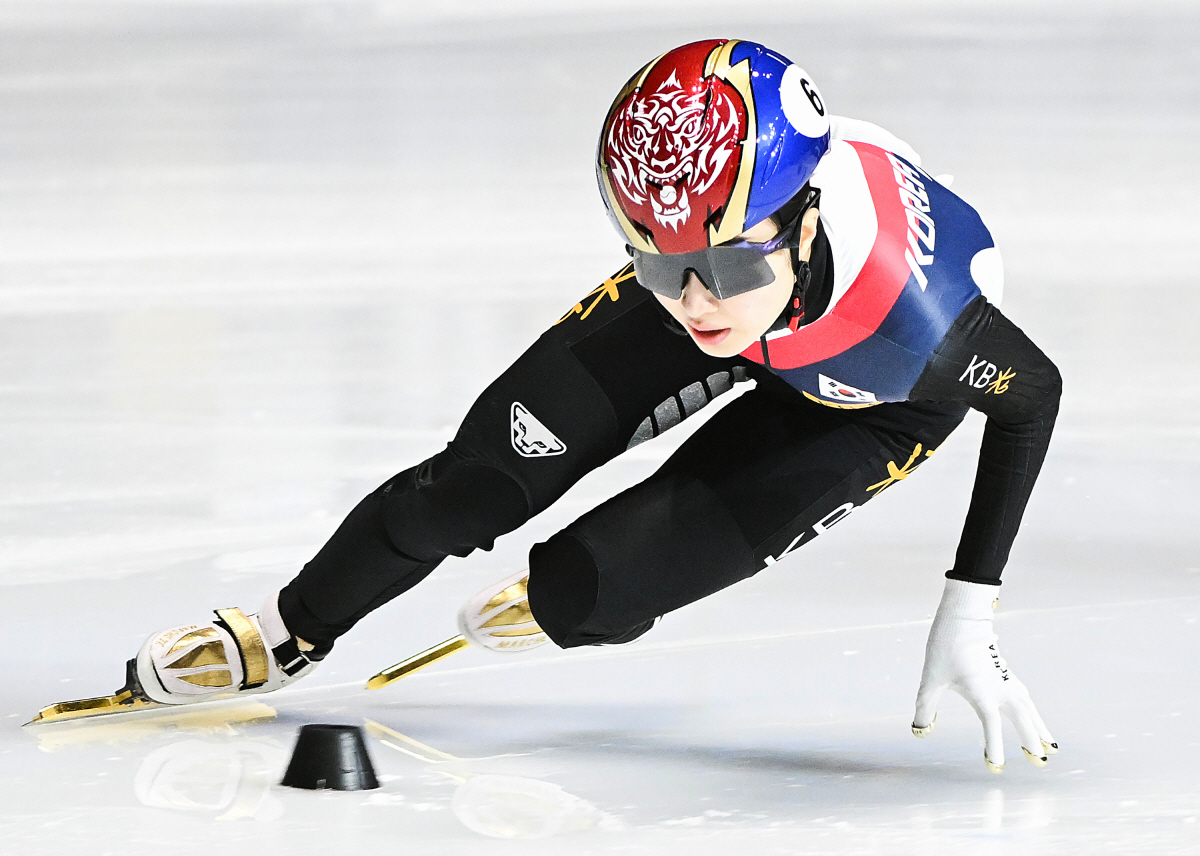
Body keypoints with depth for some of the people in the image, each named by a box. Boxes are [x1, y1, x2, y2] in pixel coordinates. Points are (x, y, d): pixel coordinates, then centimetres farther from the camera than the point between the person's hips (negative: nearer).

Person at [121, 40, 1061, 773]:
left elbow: (1032, 397, -25)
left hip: (872, 398, -3)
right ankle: (295, 632, 19)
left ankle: (561, 599, 21)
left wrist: (966, 618, -24)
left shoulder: (915, 313, -47)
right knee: (499, 462, -3)